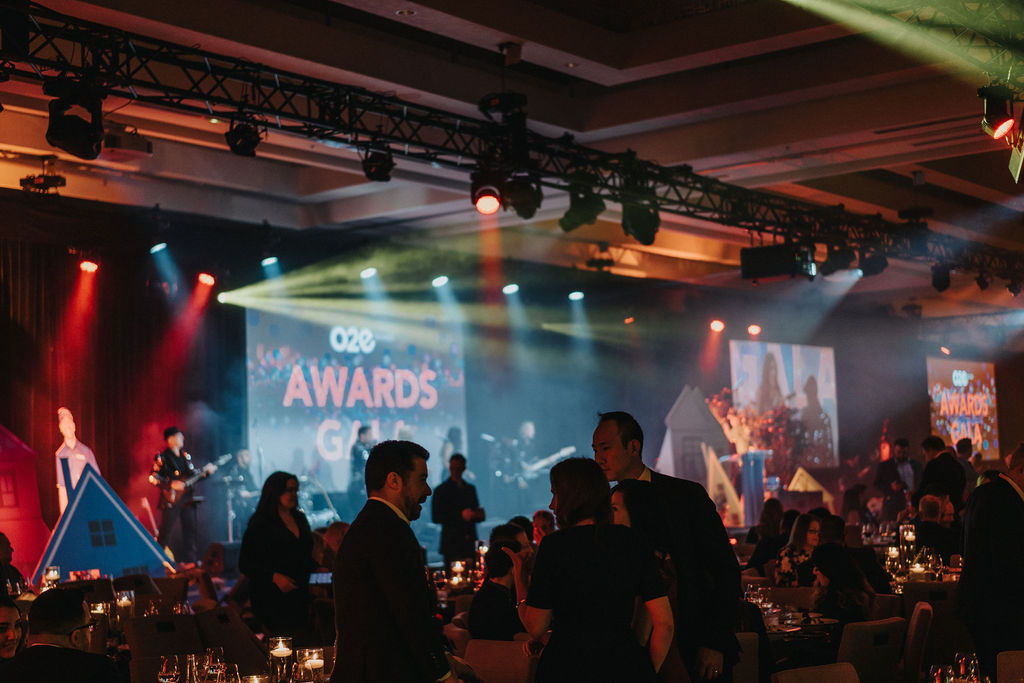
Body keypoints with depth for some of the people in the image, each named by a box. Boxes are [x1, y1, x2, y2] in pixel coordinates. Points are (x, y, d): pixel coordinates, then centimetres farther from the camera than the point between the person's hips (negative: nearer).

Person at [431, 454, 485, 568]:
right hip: (451, 544, -4)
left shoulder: (470, 489, 16)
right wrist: (461, 516, -16)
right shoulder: (441, 490, 0)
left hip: (470, 544, 4)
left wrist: (479, 515, -4)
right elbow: (436, 518, -7)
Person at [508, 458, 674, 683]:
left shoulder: (555, 545, -7)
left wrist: (519, 575, 11)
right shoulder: (632, 540, 3)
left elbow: (535, 628, -3)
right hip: (627, 665, 3)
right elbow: (664, 624, 0)